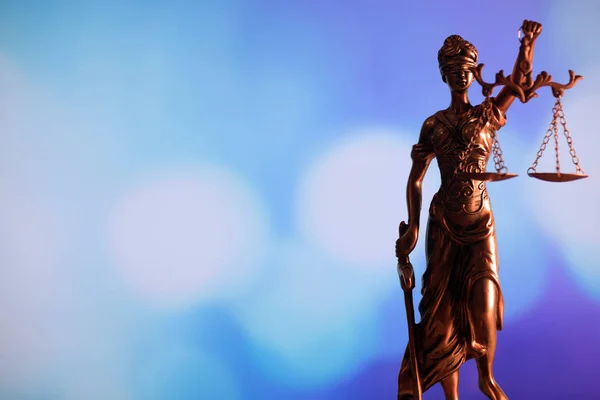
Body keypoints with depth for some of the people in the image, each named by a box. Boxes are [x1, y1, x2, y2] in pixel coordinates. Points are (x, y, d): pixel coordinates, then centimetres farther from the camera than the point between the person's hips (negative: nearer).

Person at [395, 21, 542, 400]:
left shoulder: (488, 115, 2)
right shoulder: (433, 124, 1)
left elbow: (519, 81, -12)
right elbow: (415, 179, 1)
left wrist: (528, 43, -29)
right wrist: (412, 226, -9)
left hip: (481, 220, 0)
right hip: (443, 221, 1)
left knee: (484, 304, -12)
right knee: (444, 307, 2)